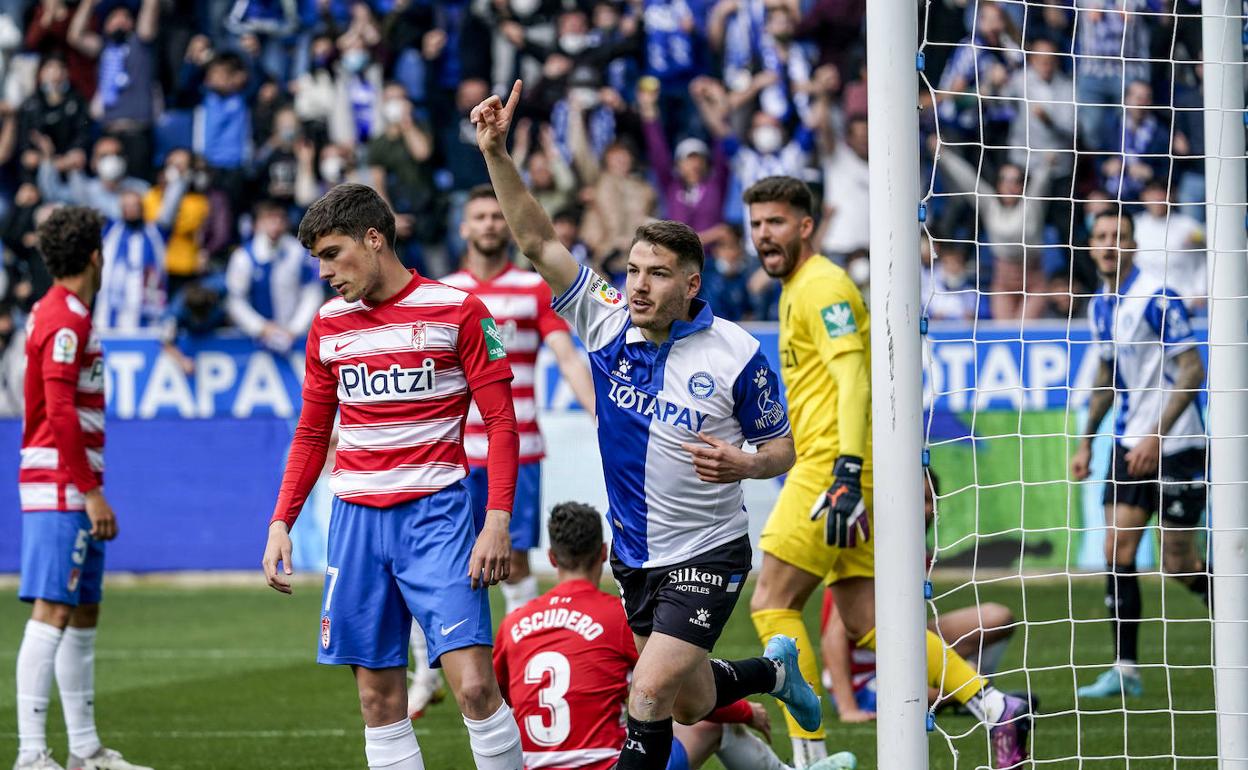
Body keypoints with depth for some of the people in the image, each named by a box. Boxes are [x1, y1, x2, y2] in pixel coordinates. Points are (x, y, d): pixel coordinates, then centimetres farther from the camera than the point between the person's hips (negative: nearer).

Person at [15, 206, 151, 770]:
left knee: (84, 615, 13)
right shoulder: (65, 320, -13)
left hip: (71, 492, 10)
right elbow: (60, 413, -20)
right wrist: (90, 492, -21)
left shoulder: (58, 313, 17)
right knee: (52, 612, -13)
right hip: (61, 488, -10)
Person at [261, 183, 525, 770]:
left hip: (434, 514, -4)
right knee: (378, 697, 2)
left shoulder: (456, 312, -3)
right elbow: (311, 435, 20)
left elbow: (501, 421, -3)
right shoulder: (328, 325, 11)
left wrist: (498, 520, -13)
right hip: (356, 518, 4)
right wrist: (281, 523, 10)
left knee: (475, 687, -15)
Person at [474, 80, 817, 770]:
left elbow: (781, 447, -3)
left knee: (649, 694, -19)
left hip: (707, 556, -5)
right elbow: (538, 241, -8)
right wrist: (496, 154, -18)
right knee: (692, 705, 18)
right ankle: (772, 668, 49)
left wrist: (744, 464, -25)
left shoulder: (736, 354, -13)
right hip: (633, 555, 5)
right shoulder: (607, 324, -4)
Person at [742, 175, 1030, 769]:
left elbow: (854, 380, -19)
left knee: (771, 603, -9)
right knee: (864, 622, 6)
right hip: (828, 467, 10)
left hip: (833, 467, -10)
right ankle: (994, 707, 4)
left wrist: (845, 473, -28)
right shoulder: (797, 290, 22)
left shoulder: (821, 287, -8)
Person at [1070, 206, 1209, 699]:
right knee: (1117, 551, -4)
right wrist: (1086, 442, 20)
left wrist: (1156, 435, -24)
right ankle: (1125, 669, -2)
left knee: (1178, 563, -4)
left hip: (1176, 445, -7)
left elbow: (1192, 371, -18)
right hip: (1129, 444, 7)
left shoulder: (1157, 298, -15)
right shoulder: (1100, 306, 9)